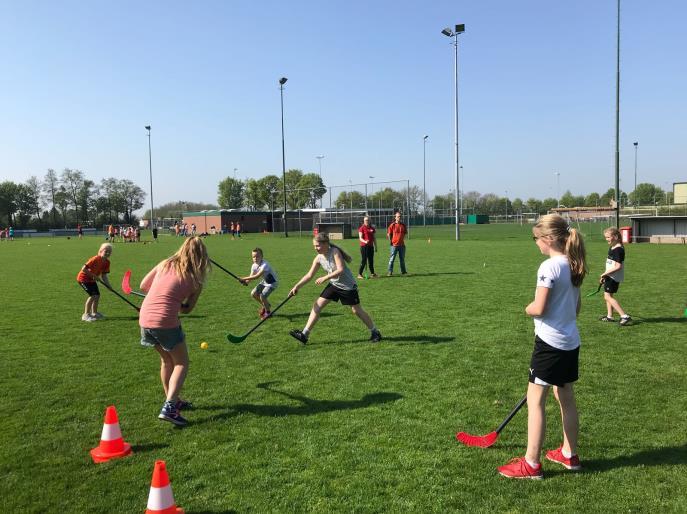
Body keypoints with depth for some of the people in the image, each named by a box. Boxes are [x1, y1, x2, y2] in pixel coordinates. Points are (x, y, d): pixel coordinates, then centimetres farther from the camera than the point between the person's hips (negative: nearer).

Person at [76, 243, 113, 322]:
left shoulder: (107, 262, -5)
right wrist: (93, 276, -26)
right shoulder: (95, 259, -28)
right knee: (93, 295, -18)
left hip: (92, 280, 8)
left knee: (97, 295, 11)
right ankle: (86, 315, -10)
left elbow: (104, 276, -2)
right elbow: (83, 269, -30)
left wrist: (108, 285, -13)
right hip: (83, 278, -8)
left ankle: (94, 313, 30)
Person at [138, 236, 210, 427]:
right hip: (166, 321, -6)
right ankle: (169, 408, -6)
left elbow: (143, 286, 16)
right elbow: (188, 309, 6)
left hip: (145, 319, 6)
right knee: (181, 363, 9)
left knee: (167, 360, 24)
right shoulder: (195, 279, 0)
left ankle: (172, 400, 36)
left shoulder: (165, 264, 10)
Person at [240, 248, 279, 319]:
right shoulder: (254, 265, -8)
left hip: (272, 282, -8)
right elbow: (251, 276, -10)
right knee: (253, 293, -1)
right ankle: (264, 306, 24)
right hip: (264, 282, 8)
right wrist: (246, 281, -31)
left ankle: (268, 311, 6)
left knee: (262, 296, -20)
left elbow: (257, 276, -39)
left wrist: (244, 278, -38)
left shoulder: (265, 265, -32)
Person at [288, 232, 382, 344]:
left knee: (357, 311, 2)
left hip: (348, 286, -6)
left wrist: (325, 278, -35)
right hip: (334, 285, 6)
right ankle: (304, 334, 0)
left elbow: (341, 270, -32)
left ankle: (375, 332, 21)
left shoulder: (335, 251, -23)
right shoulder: (318, 258, -6)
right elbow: (309, 275, -2)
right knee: (317, 305, -3)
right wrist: (297, 286, -12)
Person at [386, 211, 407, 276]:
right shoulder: (392, 225, -7)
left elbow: (405, 233, 19)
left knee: (402, 258, 14)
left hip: (402, 245, 5)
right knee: (392, 258, -3)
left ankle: (403, 271, 24)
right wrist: (390, 241, -4)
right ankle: (390, 271, 1)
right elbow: (388, 234, -2)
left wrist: (403, 239, 12)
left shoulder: (403, 225, 6)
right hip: (394, 245, -5)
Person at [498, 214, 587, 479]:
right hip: (571, 341, 9)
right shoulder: (574, 266, 8)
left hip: (550, 342, -9)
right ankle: (569, 454, 32)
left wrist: (528, 308, -2)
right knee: (566, 397, 19)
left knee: (535, 401, -2)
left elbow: (538, 308, -23)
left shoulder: (549, 267, -18)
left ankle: (531, 464, 4)